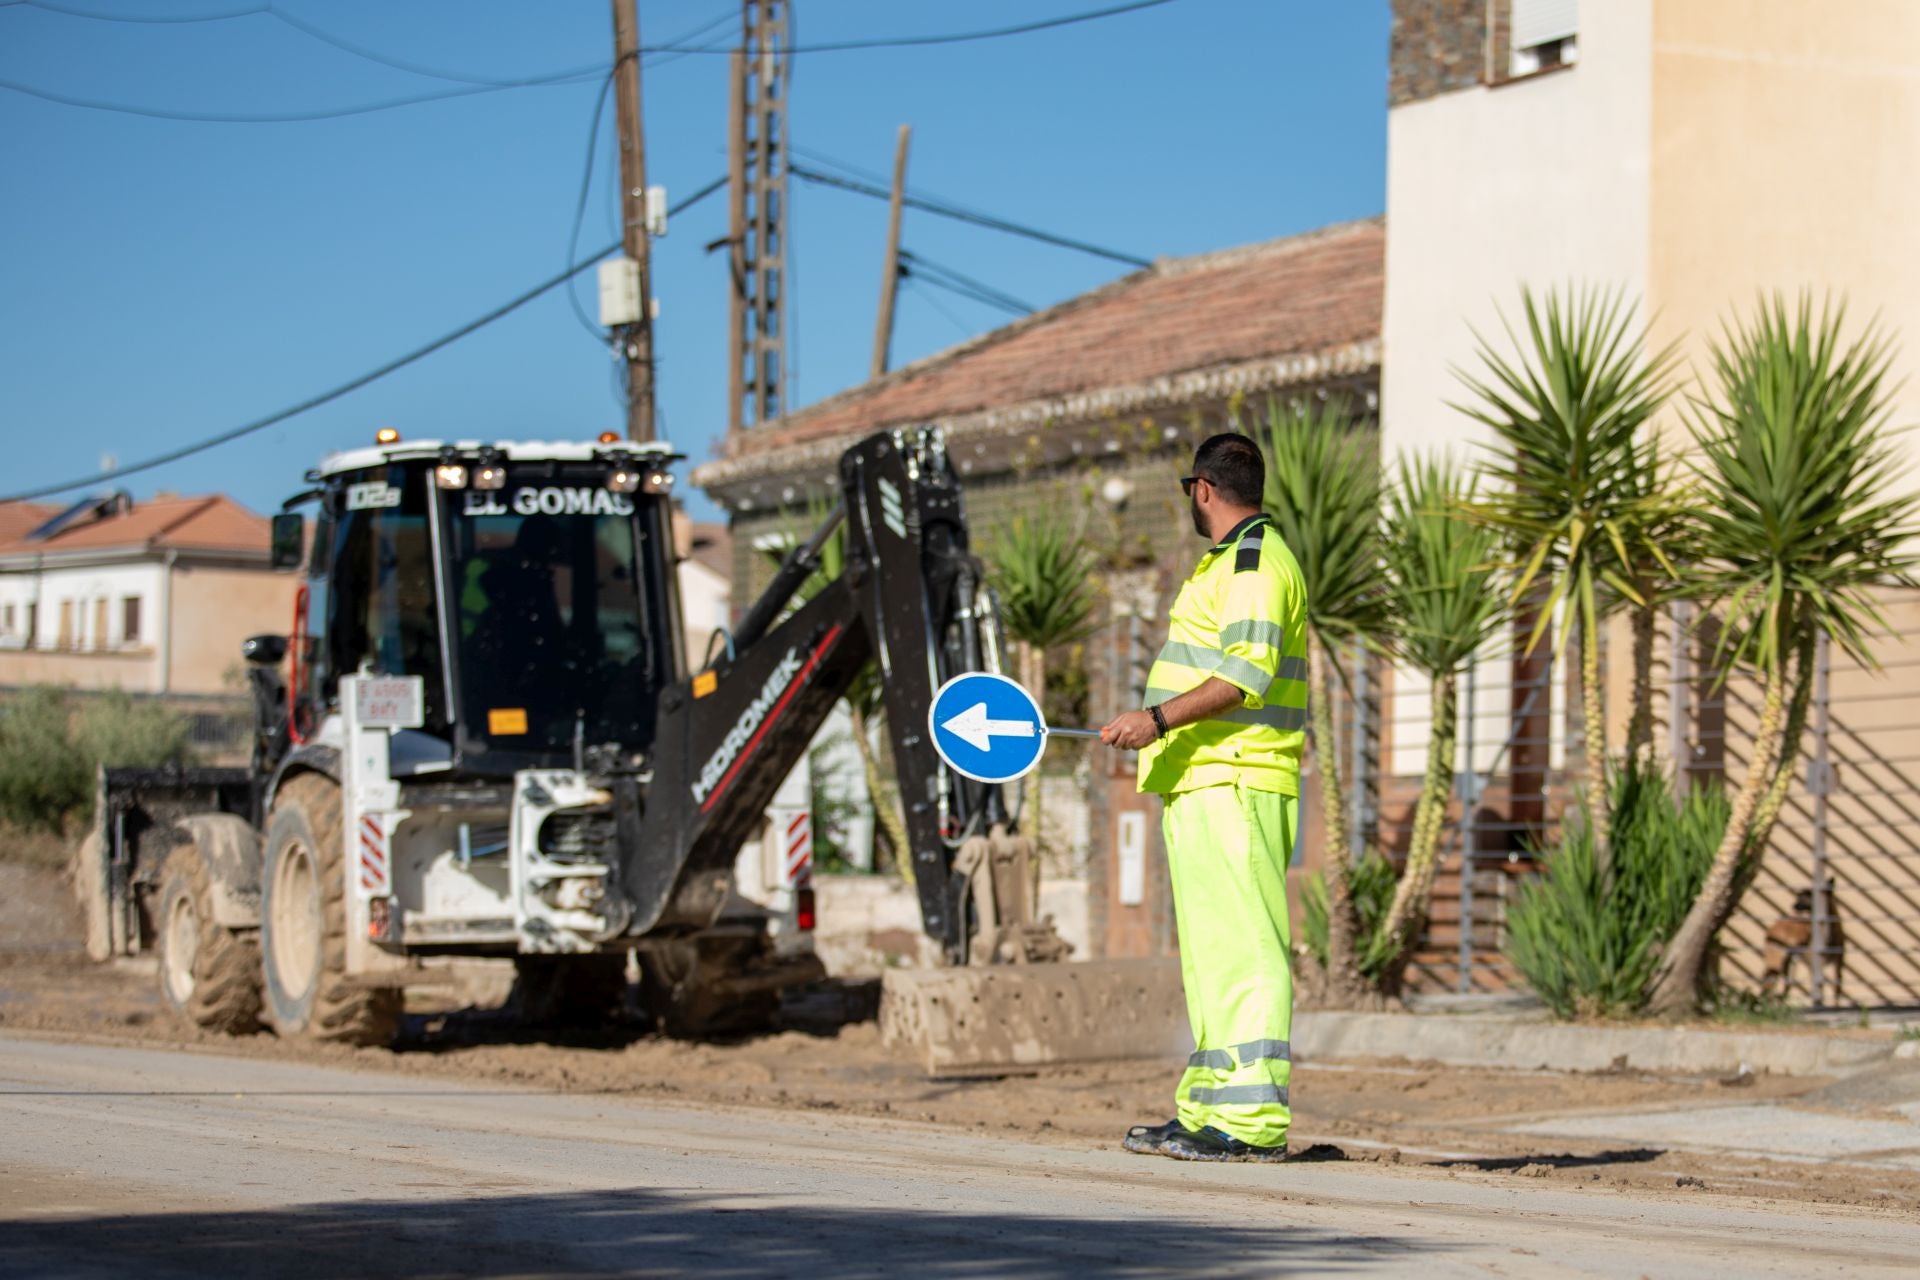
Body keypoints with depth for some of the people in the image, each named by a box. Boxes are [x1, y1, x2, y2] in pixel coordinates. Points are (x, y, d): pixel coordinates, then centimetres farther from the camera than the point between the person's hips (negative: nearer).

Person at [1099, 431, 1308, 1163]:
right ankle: (1207, 1110, 19)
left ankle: (1254, 1121, -18)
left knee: (1243, 950, -14)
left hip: (1234, 786, -11)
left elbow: (1250, 671, -23)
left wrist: (1160, 718, -27)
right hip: (1205, 783, 11)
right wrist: (1164, 733, 36)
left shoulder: (1255, 562, -11)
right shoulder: (1232, 562, 21)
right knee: (1210, 953, 13)